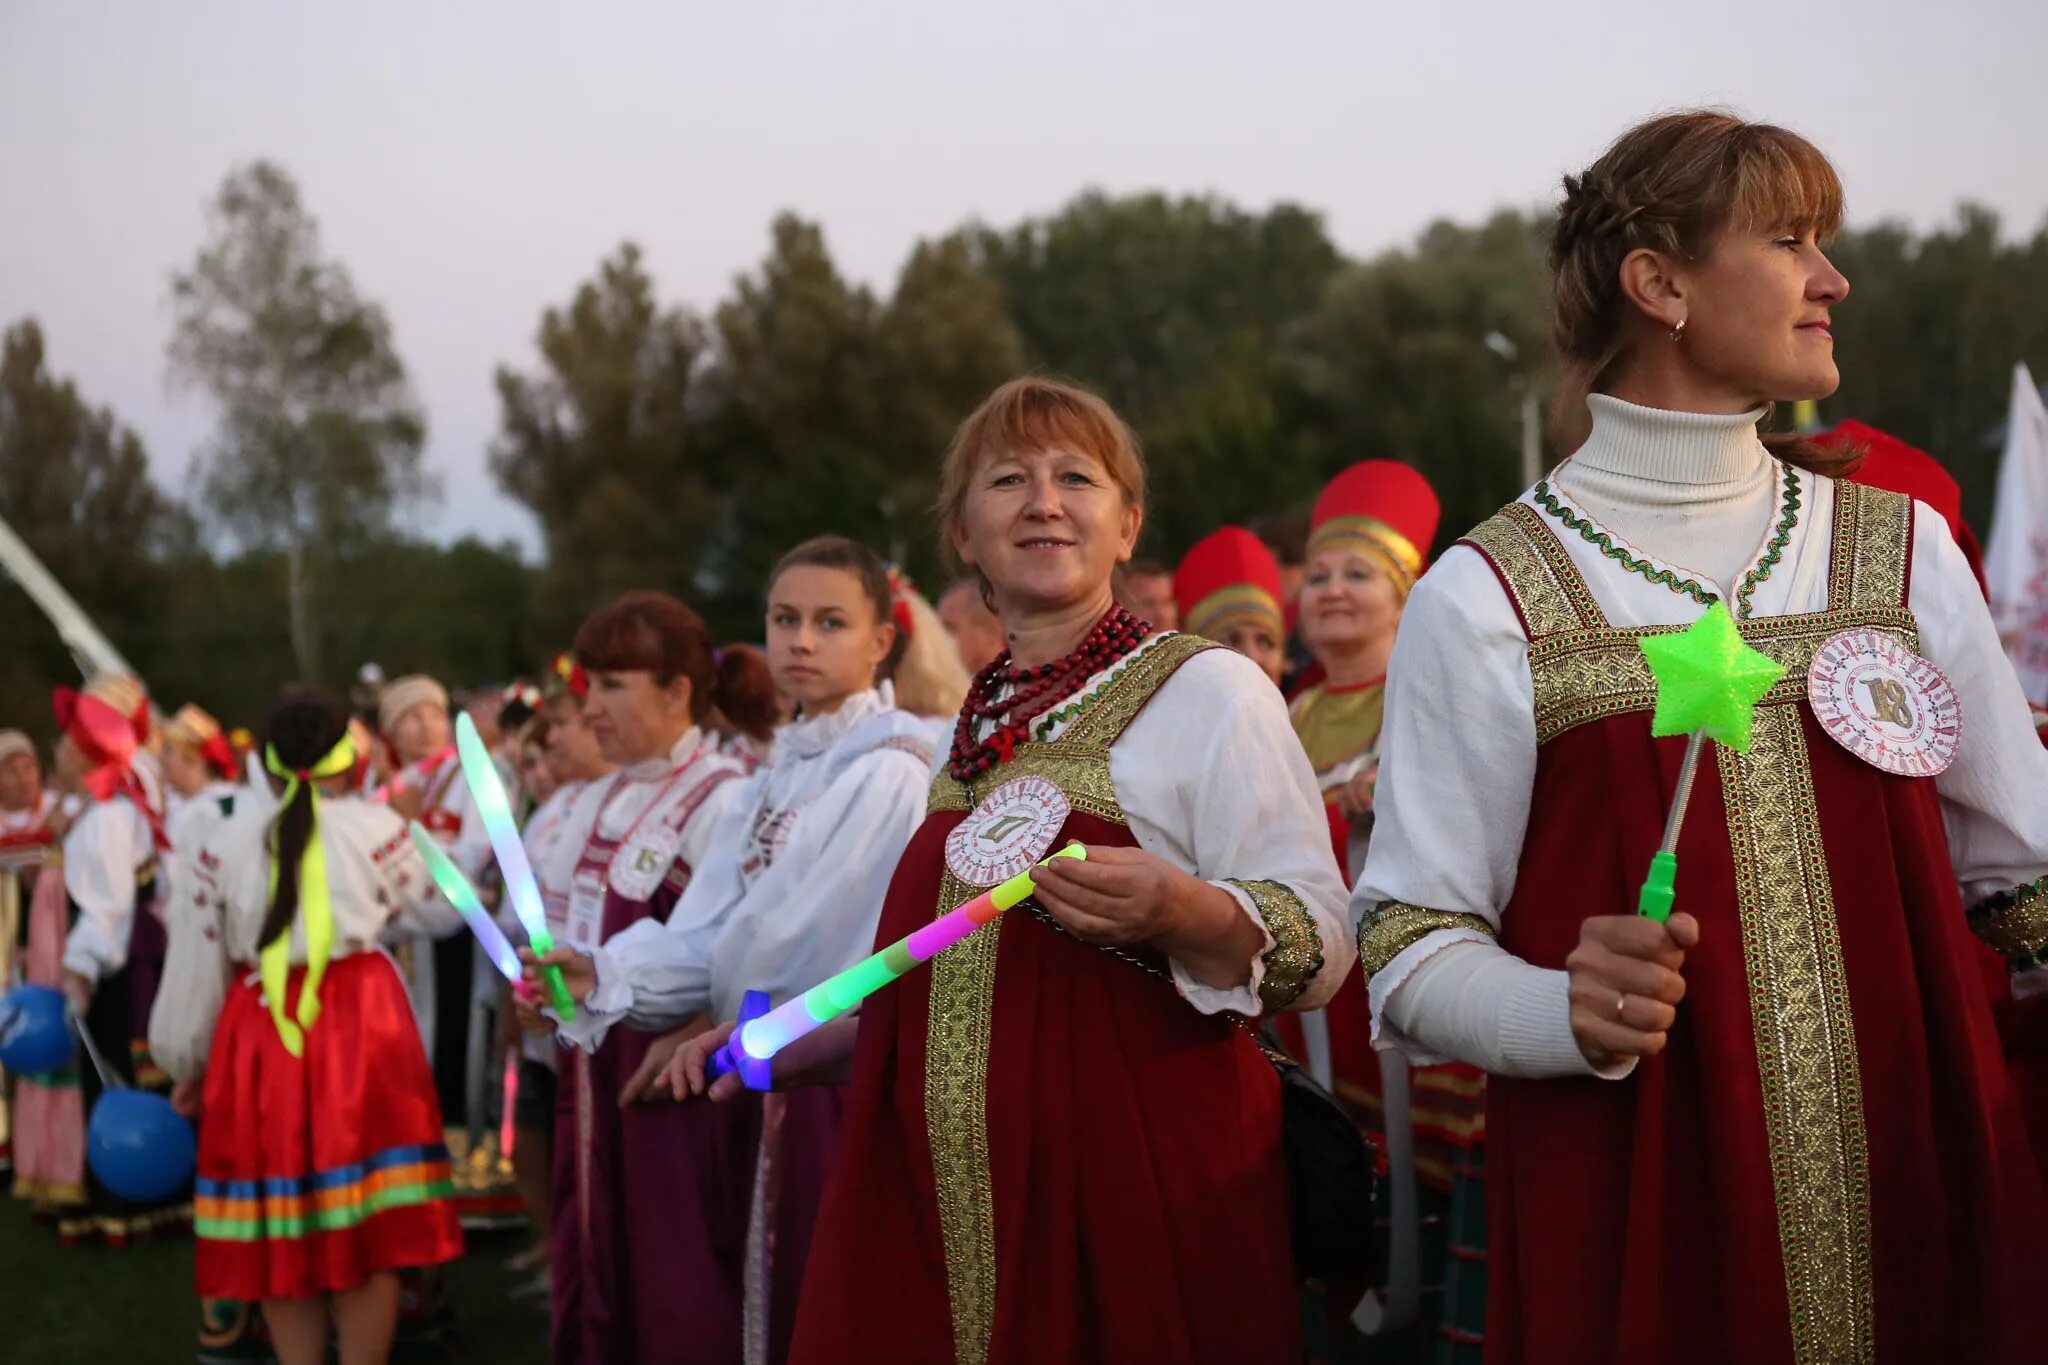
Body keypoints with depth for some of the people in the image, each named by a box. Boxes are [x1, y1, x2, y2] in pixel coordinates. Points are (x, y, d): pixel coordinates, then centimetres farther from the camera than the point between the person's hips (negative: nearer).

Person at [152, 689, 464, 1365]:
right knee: (367, 1228, 5)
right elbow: (441, 912, 14)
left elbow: (196, 965, 6)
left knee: (280, 1231, 11)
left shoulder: (224, 842, 4)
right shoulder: (375, 828, -1)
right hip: (359, 1029, -2)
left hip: (257, 1037, 2)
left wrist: (188, 1064, 19)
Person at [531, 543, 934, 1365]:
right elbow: (709, 928, 4)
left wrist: (727, 1023, 1)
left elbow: (792, 933, -14)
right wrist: (604, 974, -12)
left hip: (835, 1078, -8)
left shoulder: (889, 767, -11)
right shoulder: (780, 771, 14)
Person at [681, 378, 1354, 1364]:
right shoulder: (976, 727, 15)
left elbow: (1318, 944, -10)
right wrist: (791, 1049, 20)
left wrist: (1185, 914, -27)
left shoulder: (1205, 689, -4)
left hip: (1132, 1174, -6)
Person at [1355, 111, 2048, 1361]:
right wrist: (1570, 1011, -23)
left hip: (1916, 1178, 4)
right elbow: (1410, 953, -6)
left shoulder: (1900, 547, 6)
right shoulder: (1485, 598, -6)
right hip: (1627, 1209, -3)